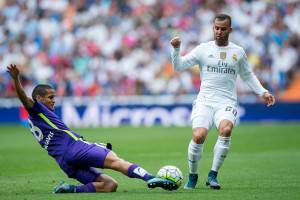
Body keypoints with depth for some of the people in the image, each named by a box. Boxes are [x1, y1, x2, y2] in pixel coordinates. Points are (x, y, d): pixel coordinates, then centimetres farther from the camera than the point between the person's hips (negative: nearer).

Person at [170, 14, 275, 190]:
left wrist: (262, 92, 15)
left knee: (226, 130, -32)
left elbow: (248, 75, 25)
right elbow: (179, 66, 6)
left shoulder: (238, 52, 12)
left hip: (227, 103, 0)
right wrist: (176, 49, -11)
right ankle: (193, 176, 1)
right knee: (199, 136, -24)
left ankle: (213, 175, -19)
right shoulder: (203, 49, 7)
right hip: (204, 102, 0)